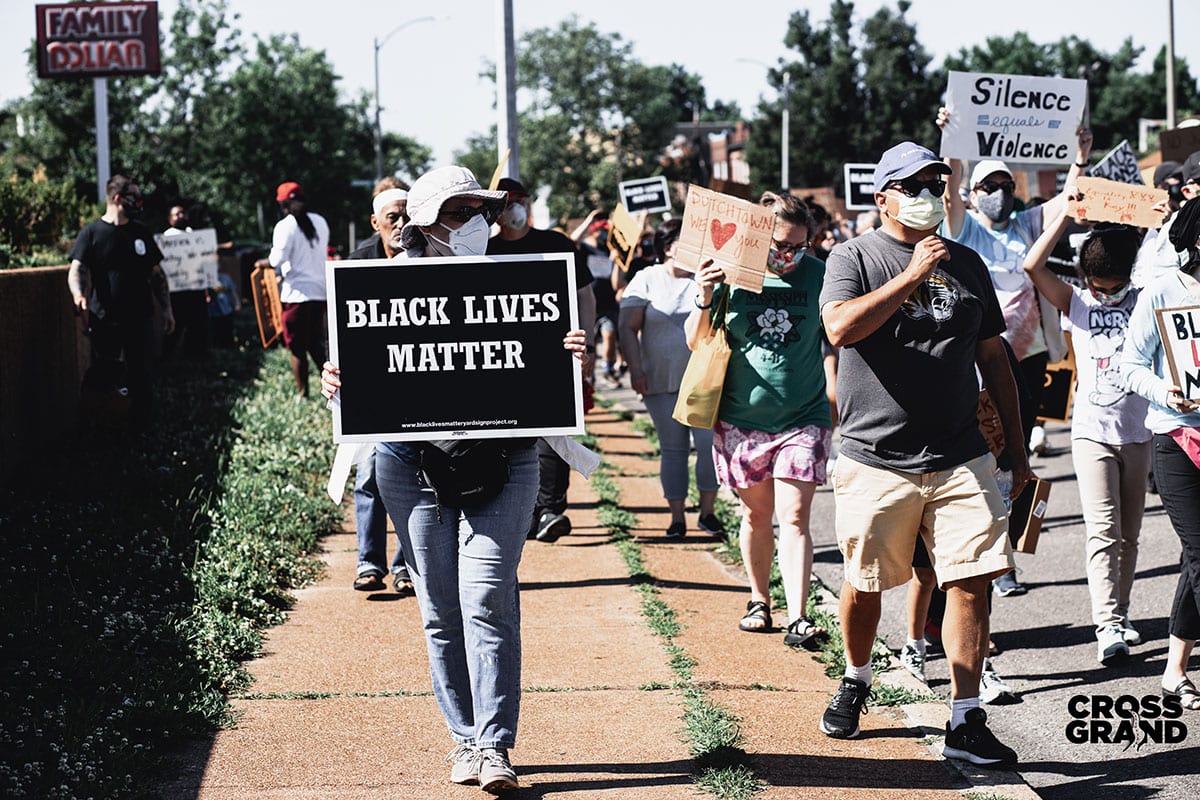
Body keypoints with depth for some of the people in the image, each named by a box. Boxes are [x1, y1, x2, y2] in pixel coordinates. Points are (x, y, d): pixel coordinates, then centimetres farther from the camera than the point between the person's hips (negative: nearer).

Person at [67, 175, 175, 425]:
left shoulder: (141, 233, 12)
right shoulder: (91, 233, -1)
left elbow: (157, 274, 17)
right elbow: (77, 270, -12)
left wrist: (167, 309, 12)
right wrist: (78, 296, -32)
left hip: (140, 318, 4)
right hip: (105, 319, -3)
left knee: (141, 376, 4)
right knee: (103, 376, -1)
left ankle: (141, 426, 14)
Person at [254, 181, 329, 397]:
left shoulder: (285, 226, -11)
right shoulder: (320, 222, 10)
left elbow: (277, 259, -18)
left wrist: (263, 263, 3)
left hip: (296, 293, -6)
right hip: (319, 291, 6)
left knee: (297, 348, 2)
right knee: (316, 345, 17)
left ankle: (303, 394, 2)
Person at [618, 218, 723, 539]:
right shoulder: (647, 281, 2)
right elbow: (628, 329, -1)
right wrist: (635, 369, -10)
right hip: (662, 381, -1)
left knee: (711, 443, -10)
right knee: (673, 449, 3)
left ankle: (707, 512, 4)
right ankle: (677, 517, 12)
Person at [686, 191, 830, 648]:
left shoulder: (818, 275, -2)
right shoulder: (731, 274, -4)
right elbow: (697, 343, 0)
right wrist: (705, 300, -18)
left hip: (803, 418, -1)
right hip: (742, 417, 1)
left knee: (793, 517, -9)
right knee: (756, 515, 12)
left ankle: (798, 618, -12)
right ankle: (759, 601, 30)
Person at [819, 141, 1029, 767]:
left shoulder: (966, 264, 13)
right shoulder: (854, 258, 1)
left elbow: (994, 361, 18)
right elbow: (840, 328, -19)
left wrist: (1017, 453, 15)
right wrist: (913, 276, -19)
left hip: (960, 458, 3)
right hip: (877, 459, -3)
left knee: (972, 581, -6)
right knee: (865, 584, 8)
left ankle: (965, 723, -1)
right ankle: (855, 683, 35)